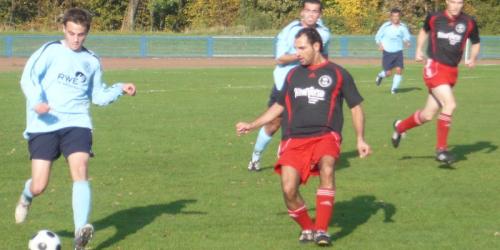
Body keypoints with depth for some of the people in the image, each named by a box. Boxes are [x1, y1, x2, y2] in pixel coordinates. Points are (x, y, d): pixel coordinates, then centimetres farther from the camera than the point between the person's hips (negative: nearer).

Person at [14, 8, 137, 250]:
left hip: (76, 122, 2)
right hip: (44, 125, -2)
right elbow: (28, 77, -11)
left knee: (80, 171, -22)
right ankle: (26, 196, 37)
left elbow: (98, 95, 24)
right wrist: (36, 101, -27)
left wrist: (120, 89, 8)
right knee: (39, 187, -3)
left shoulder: (92, 61, 14)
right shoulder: (50, 51, 0)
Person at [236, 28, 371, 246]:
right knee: (288, 189, -16)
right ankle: (307, 228, 10)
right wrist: (252, 126, 23)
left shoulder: (337, 74, 6)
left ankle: (322, 230, -29)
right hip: (294, 139, 3)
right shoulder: (293, 75, 16)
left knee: (327, 168, -34)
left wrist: (360, 140, 1)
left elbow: (355, 107, 11)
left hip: (325, 136, -3)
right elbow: (279, 106, 28)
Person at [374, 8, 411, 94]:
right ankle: (380, 75, 34)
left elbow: (406, 37, 14)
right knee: (388, 73, -2)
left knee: (399, 70, -12)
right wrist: (380, 45, -14)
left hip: (398, 52, 2)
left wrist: (406, 42, -8)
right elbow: (378, 37, 2)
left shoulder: (403, 27, -1)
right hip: (387, 52, -2)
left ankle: (394, 88, 5)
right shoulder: (386, 26, -7)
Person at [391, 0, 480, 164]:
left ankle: (400, 127, 36)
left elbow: (475, 43, 15)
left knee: (428, 115, 8)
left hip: (452, 72, 4)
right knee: (450, 104, -23)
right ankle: (441, 149, -13)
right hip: (434, 68, -4)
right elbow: (424, 31, 19)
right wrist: (419, 49, 8)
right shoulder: (434, 18, -2)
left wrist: (473, 59, -3)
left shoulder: (469, 23, 0)